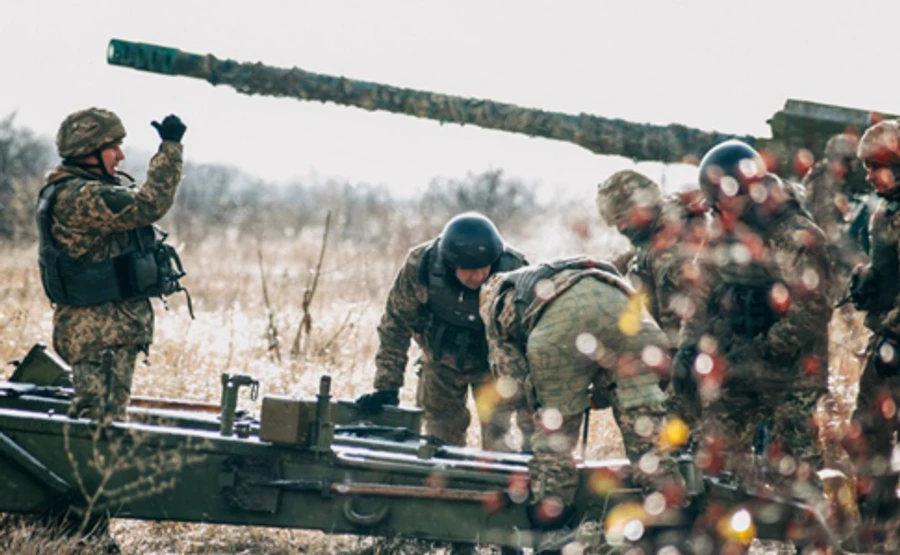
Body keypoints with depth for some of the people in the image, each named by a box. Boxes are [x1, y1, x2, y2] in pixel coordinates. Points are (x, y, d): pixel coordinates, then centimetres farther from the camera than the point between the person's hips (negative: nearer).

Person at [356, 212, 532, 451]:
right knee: (440, 442, 5)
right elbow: (395, 325, -17)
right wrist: (387, 386, -20)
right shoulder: (419, 265, -28)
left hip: (493, 363, -2)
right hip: (443, 362, 2)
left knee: (497, 444, -10)